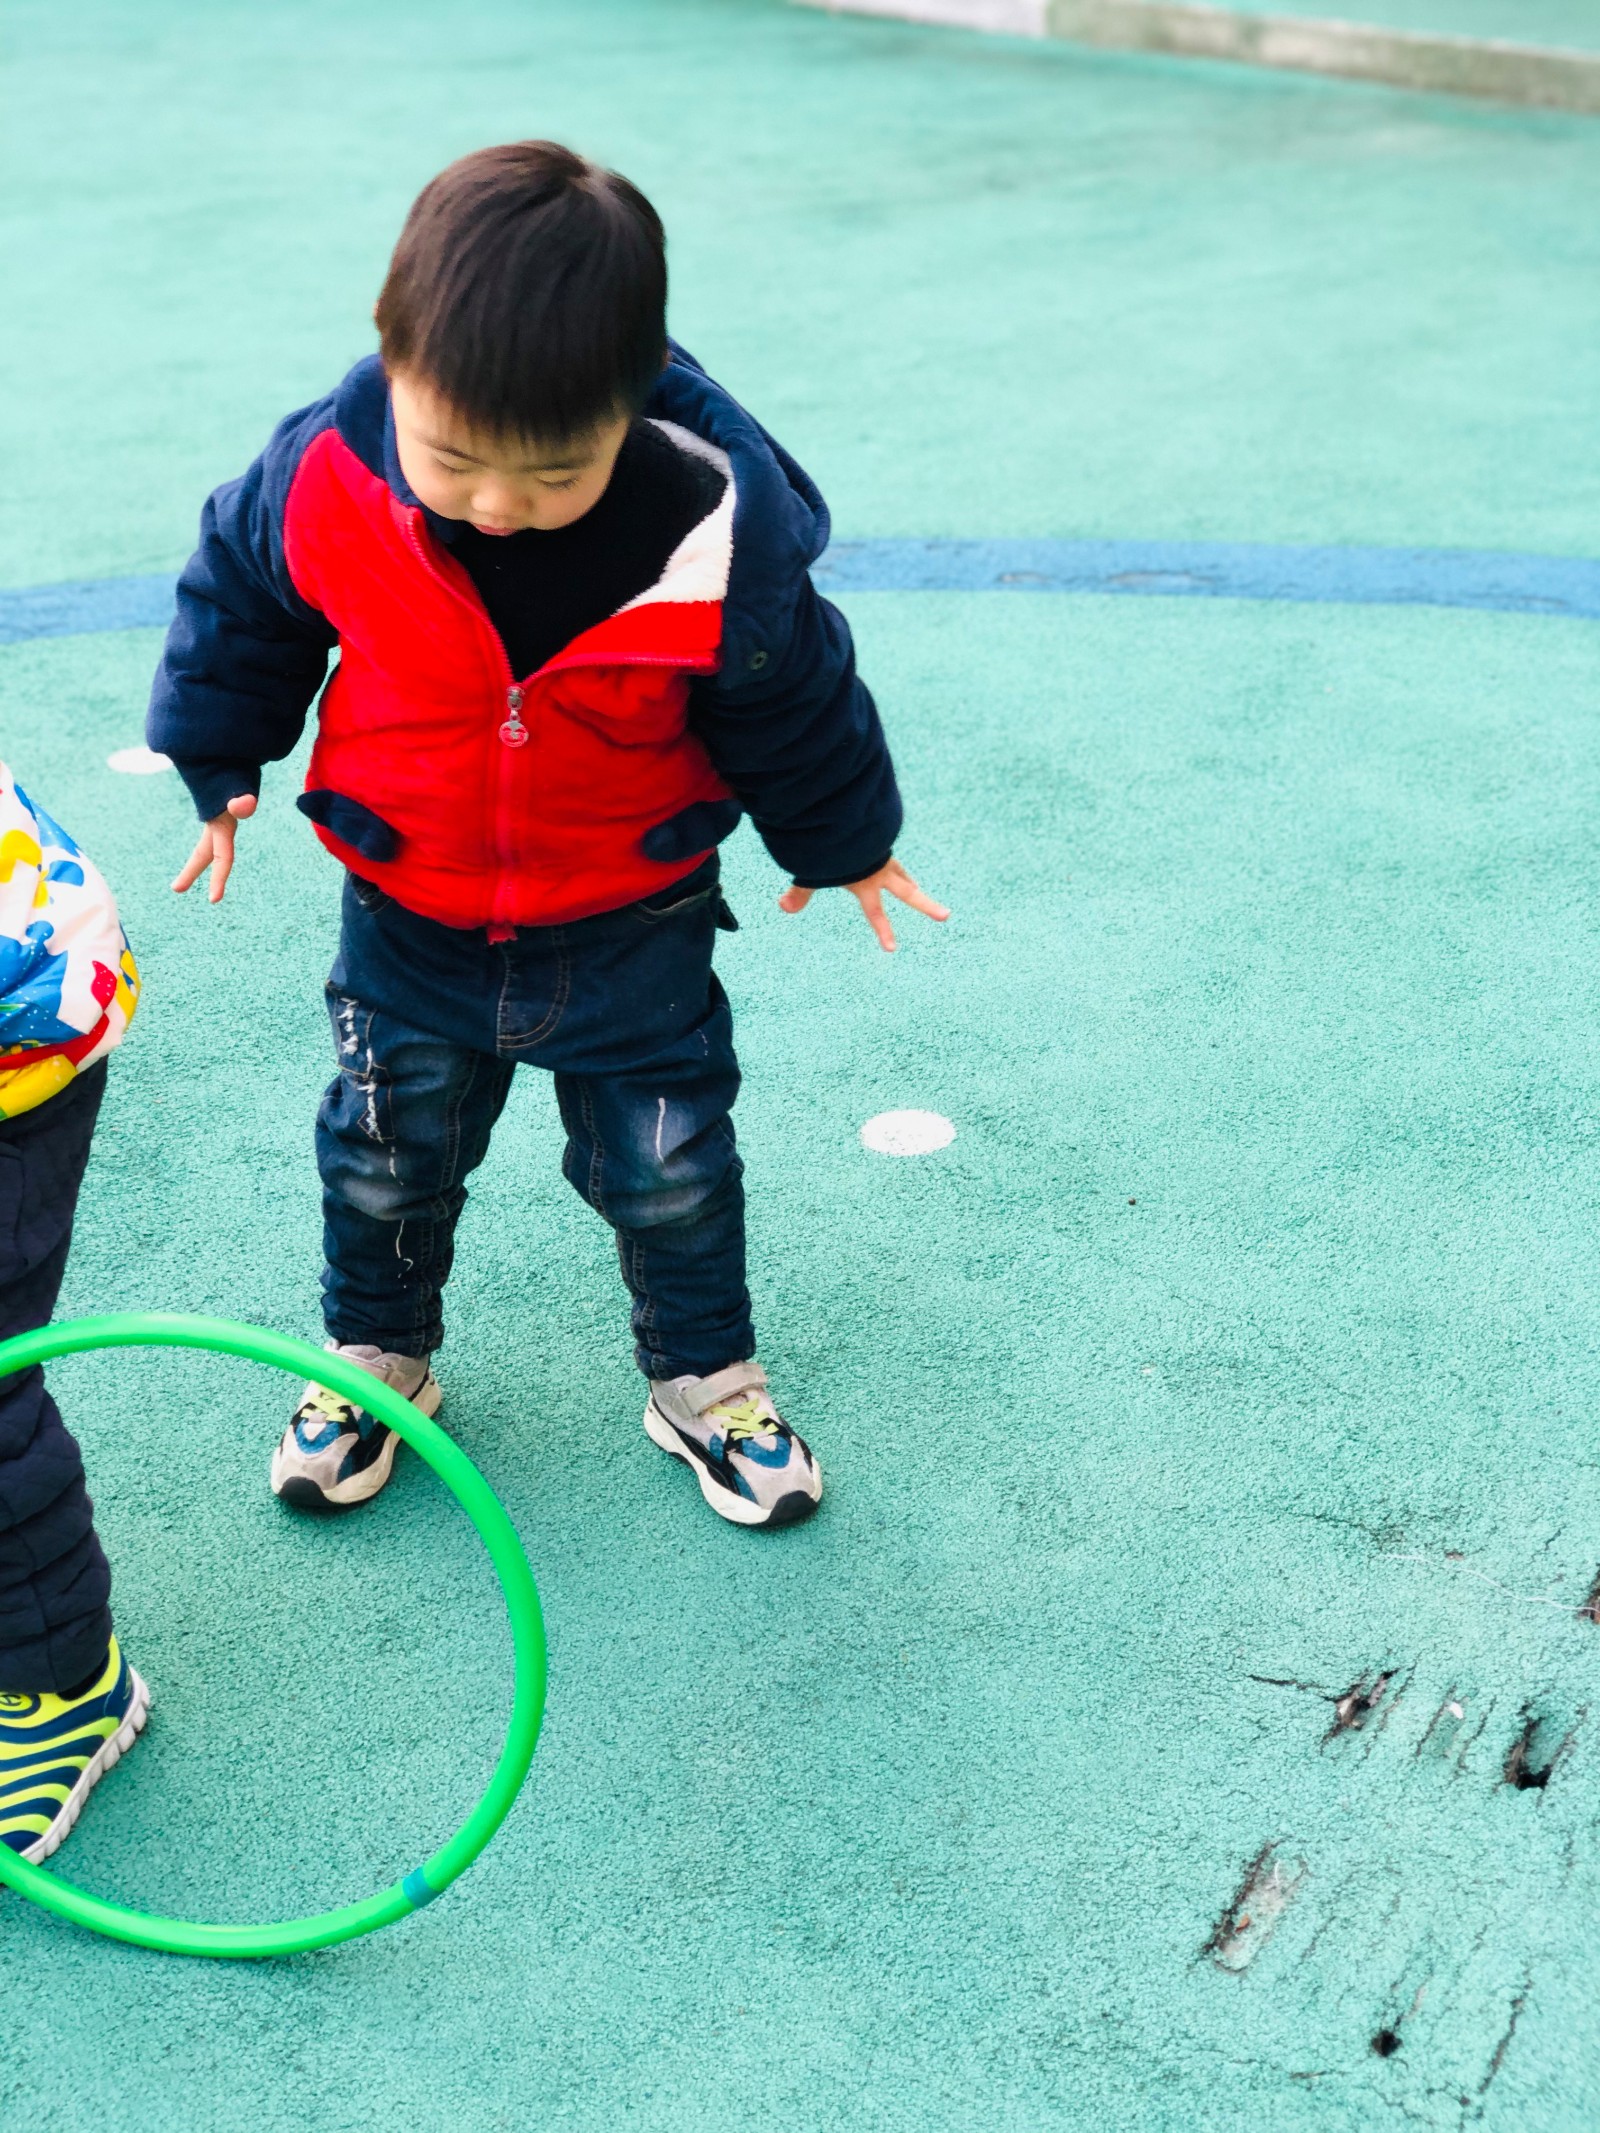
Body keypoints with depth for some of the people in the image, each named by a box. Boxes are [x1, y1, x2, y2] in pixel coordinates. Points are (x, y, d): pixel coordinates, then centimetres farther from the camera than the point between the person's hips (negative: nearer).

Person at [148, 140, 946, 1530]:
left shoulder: (721, 529, -28)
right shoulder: (327, 479, -24)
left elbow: (793, 696, -9)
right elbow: (238, 599, -1)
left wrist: (842, 839, 6)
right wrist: (220, 768, 11)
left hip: (634, 925, -1)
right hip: (409, 919, 2)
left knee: (668, 1164, 13)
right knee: (385, 1154, 18)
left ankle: (706, 1378, 37)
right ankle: (377, 1356, 44)